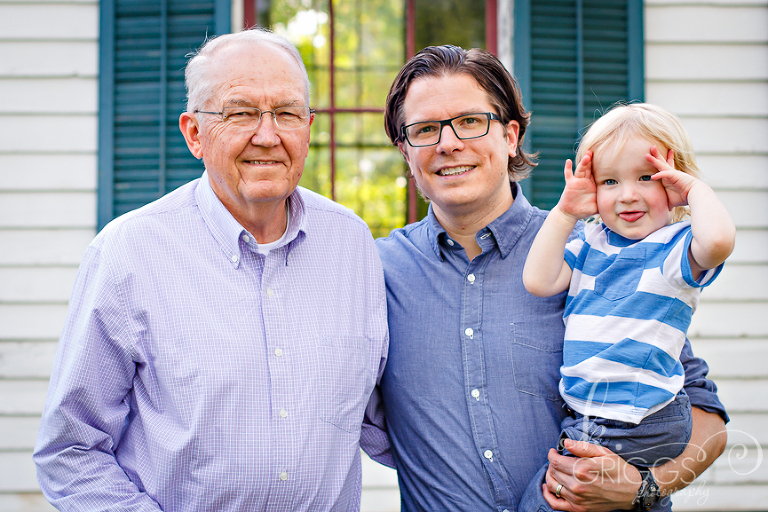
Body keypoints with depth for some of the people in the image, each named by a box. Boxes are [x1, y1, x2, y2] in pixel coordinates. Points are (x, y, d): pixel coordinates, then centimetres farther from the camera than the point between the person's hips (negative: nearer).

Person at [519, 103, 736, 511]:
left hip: (643, 427, -5)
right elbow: (538, 282, 1)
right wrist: (565, 213, 2)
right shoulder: (589, 244, 11)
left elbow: (718, 240, -29)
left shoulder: (676, 246, -7)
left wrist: (696, 188, -12)